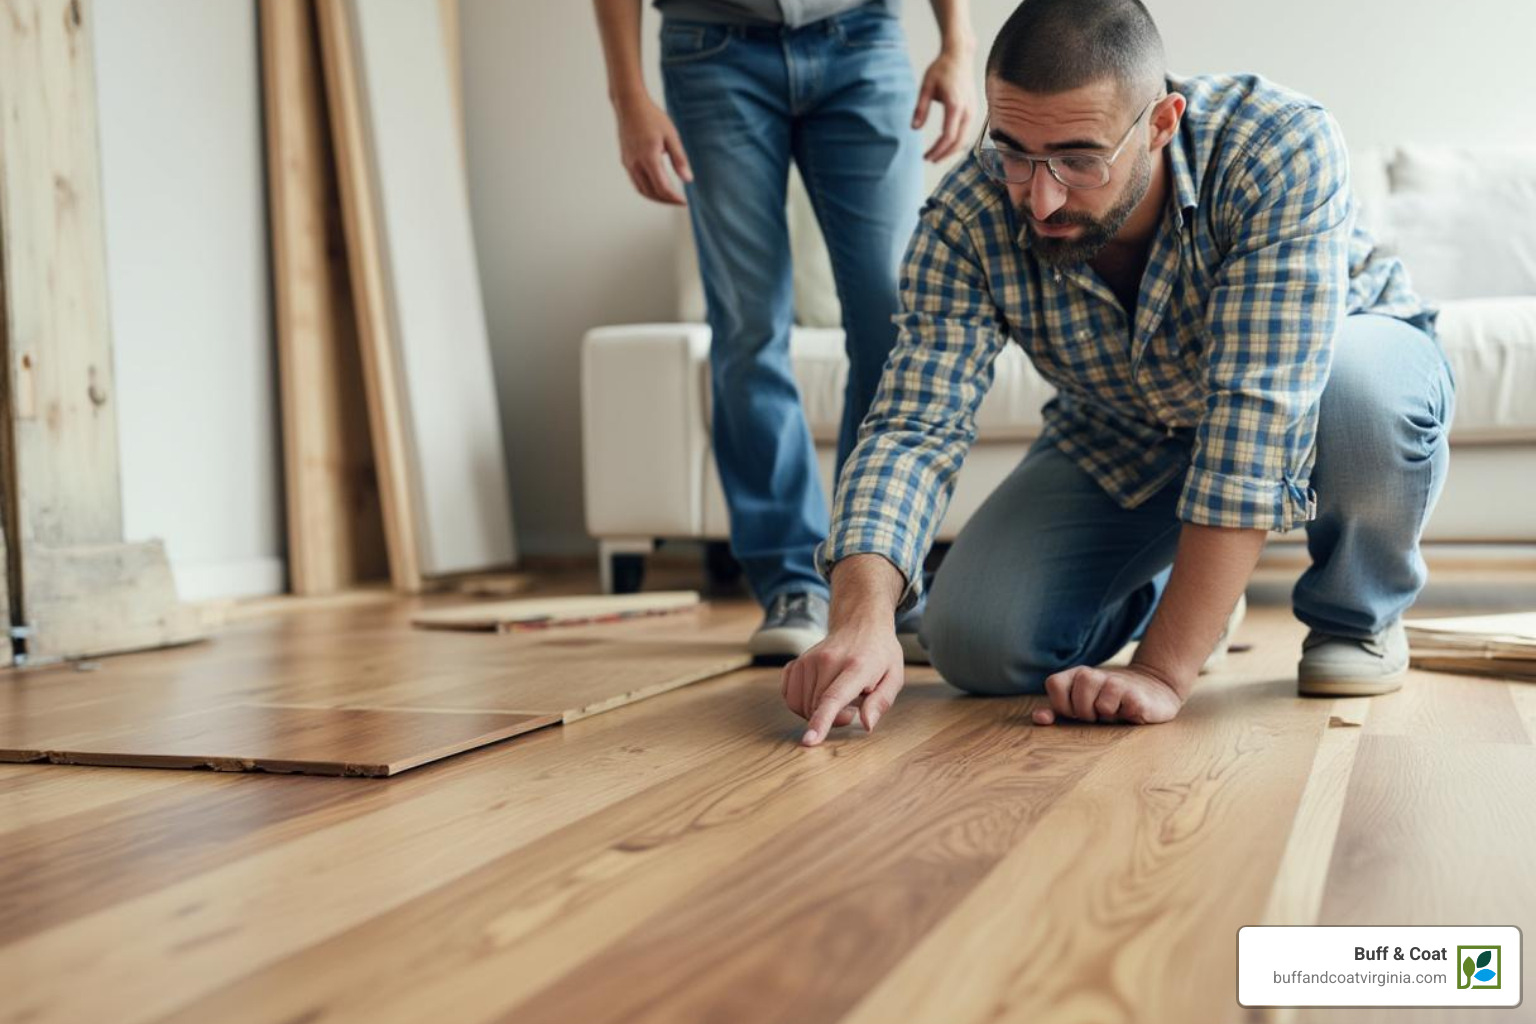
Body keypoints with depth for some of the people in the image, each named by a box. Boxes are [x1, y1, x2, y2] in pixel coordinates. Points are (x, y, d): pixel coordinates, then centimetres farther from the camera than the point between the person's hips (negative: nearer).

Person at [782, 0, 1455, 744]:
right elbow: (914, 426, -31)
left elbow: (1258, 412, -44)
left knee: (1361, 390, -39)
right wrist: (861, 618, -51)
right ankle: (1160, 588, 20)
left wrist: (1162, 671, -47)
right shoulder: (964, 222, -28)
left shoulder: (1283, 153, -37)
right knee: (974, 649, -15)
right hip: (1121, 439, 3)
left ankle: (1357, 616, -5)